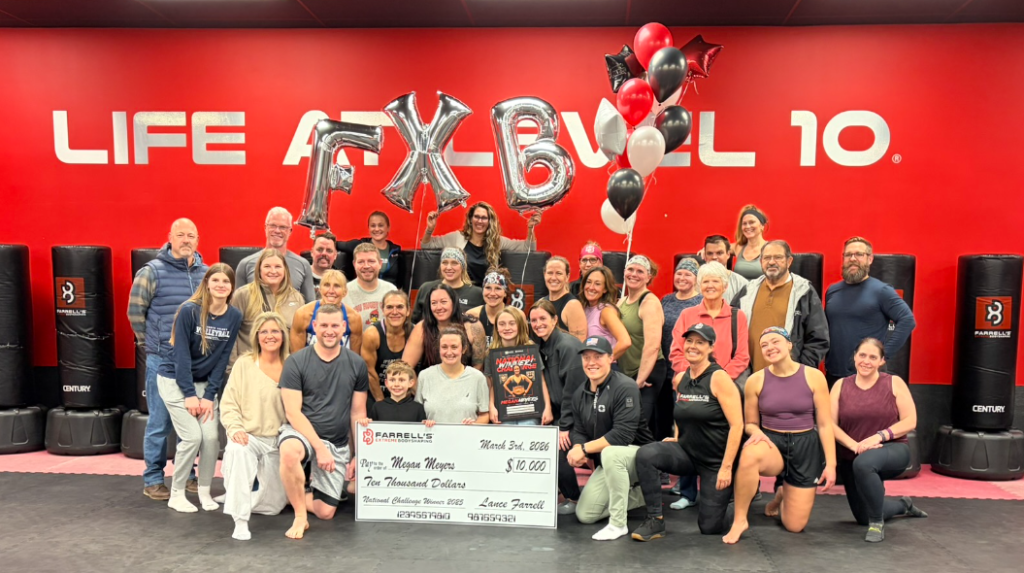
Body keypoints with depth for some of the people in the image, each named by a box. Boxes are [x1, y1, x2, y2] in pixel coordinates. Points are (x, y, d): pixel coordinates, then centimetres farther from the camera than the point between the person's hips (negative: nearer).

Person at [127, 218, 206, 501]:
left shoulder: (206, 273, 6)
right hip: (162, 360, -4)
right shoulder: (152, 271, -5)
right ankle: (153, 480, 15)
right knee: (160, 422, 2)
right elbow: (135, 310, -1)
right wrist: (149, 342, 4)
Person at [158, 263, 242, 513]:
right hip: (174, 379, -4)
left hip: (204, 382, 4)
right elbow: (181, 354, -16)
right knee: (192, 436, -12)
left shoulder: (234, 316, -6)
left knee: (211, 436, -7)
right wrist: (189, 394, -16)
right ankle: (176, 495, 7)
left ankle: (205, 491, 14)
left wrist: (210, 395, -8)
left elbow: (222, 358, -3)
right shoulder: (189, 310, -17)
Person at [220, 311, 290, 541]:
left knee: (274, 505, 7)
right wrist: (235, 428, -20)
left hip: (279, 440, 3)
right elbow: (229, 404, -4)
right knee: (238, 449, -40)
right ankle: (240, 520, -27)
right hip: (249, 437, -2)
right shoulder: (244, 364, -3)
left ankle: (234, 492, 37)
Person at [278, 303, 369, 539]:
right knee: (289, 451, -39)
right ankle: (300, 517, -17)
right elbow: (293, 413, -11)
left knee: (325, 512, 0)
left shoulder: (356, 365, 1)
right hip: (301, 432, -3)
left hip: (338, 444, 3)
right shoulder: (296, 362, -7)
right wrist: (320, 447, -19)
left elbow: (358, 414, 6)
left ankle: (295, 497, 34)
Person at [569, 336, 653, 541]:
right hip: (608, 463, 8)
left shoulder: (625, 387, -21)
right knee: (585, 515, 0)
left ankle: (618, 524, -26)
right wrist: (577, 449, -19)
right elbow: (578, 430, 5)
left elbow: (623, 435, -28)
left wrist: (585, 449, -24)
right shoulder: (580, 393, 3)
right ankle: (638, 495, 21)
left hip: (638, 454, -8)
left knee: (611, 452, -40)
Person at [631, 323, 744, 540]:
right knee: (646, 454, -25)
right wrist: (676, 439, 4)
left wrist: (726, 468, -19)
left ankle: (724, 492, 31)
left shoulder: (719, 378, -15)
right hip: (687, 453, 5)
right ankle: (655, 521, -14)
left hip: (716, 461, -5)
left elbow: (737, 425, -18)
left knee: (710, 527, -1)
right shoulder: (681, 379, 4)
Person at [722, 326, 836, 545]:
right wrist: (757, 433, -17)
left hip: (805, 446, 0)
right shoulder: (756, 380, -3)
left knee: (795, 526, 1)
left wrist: (831, 463, -7)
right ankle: (739, 519, -21)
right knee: (749, 454, -40)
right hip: (771, 443, 0)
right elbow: (751, 423, 7)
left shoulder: (813, 377, -6)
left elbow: (825, 424, -3)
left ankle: (784, 494, 37)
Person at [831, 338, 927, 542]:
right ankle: (903, 505, 48)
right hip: (851, 459, 4)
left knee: (863, 463, -40)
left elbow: (910, 421, -9)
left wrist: (879, 436, -22)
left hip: (892, 451, -4)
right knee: (863, 517, 14)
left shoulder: (894, 383, -4)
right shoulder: (841, 385, -1)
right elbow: (830, 424, -6)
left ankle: (877, 523, -18)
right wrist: (854, 445, -21)